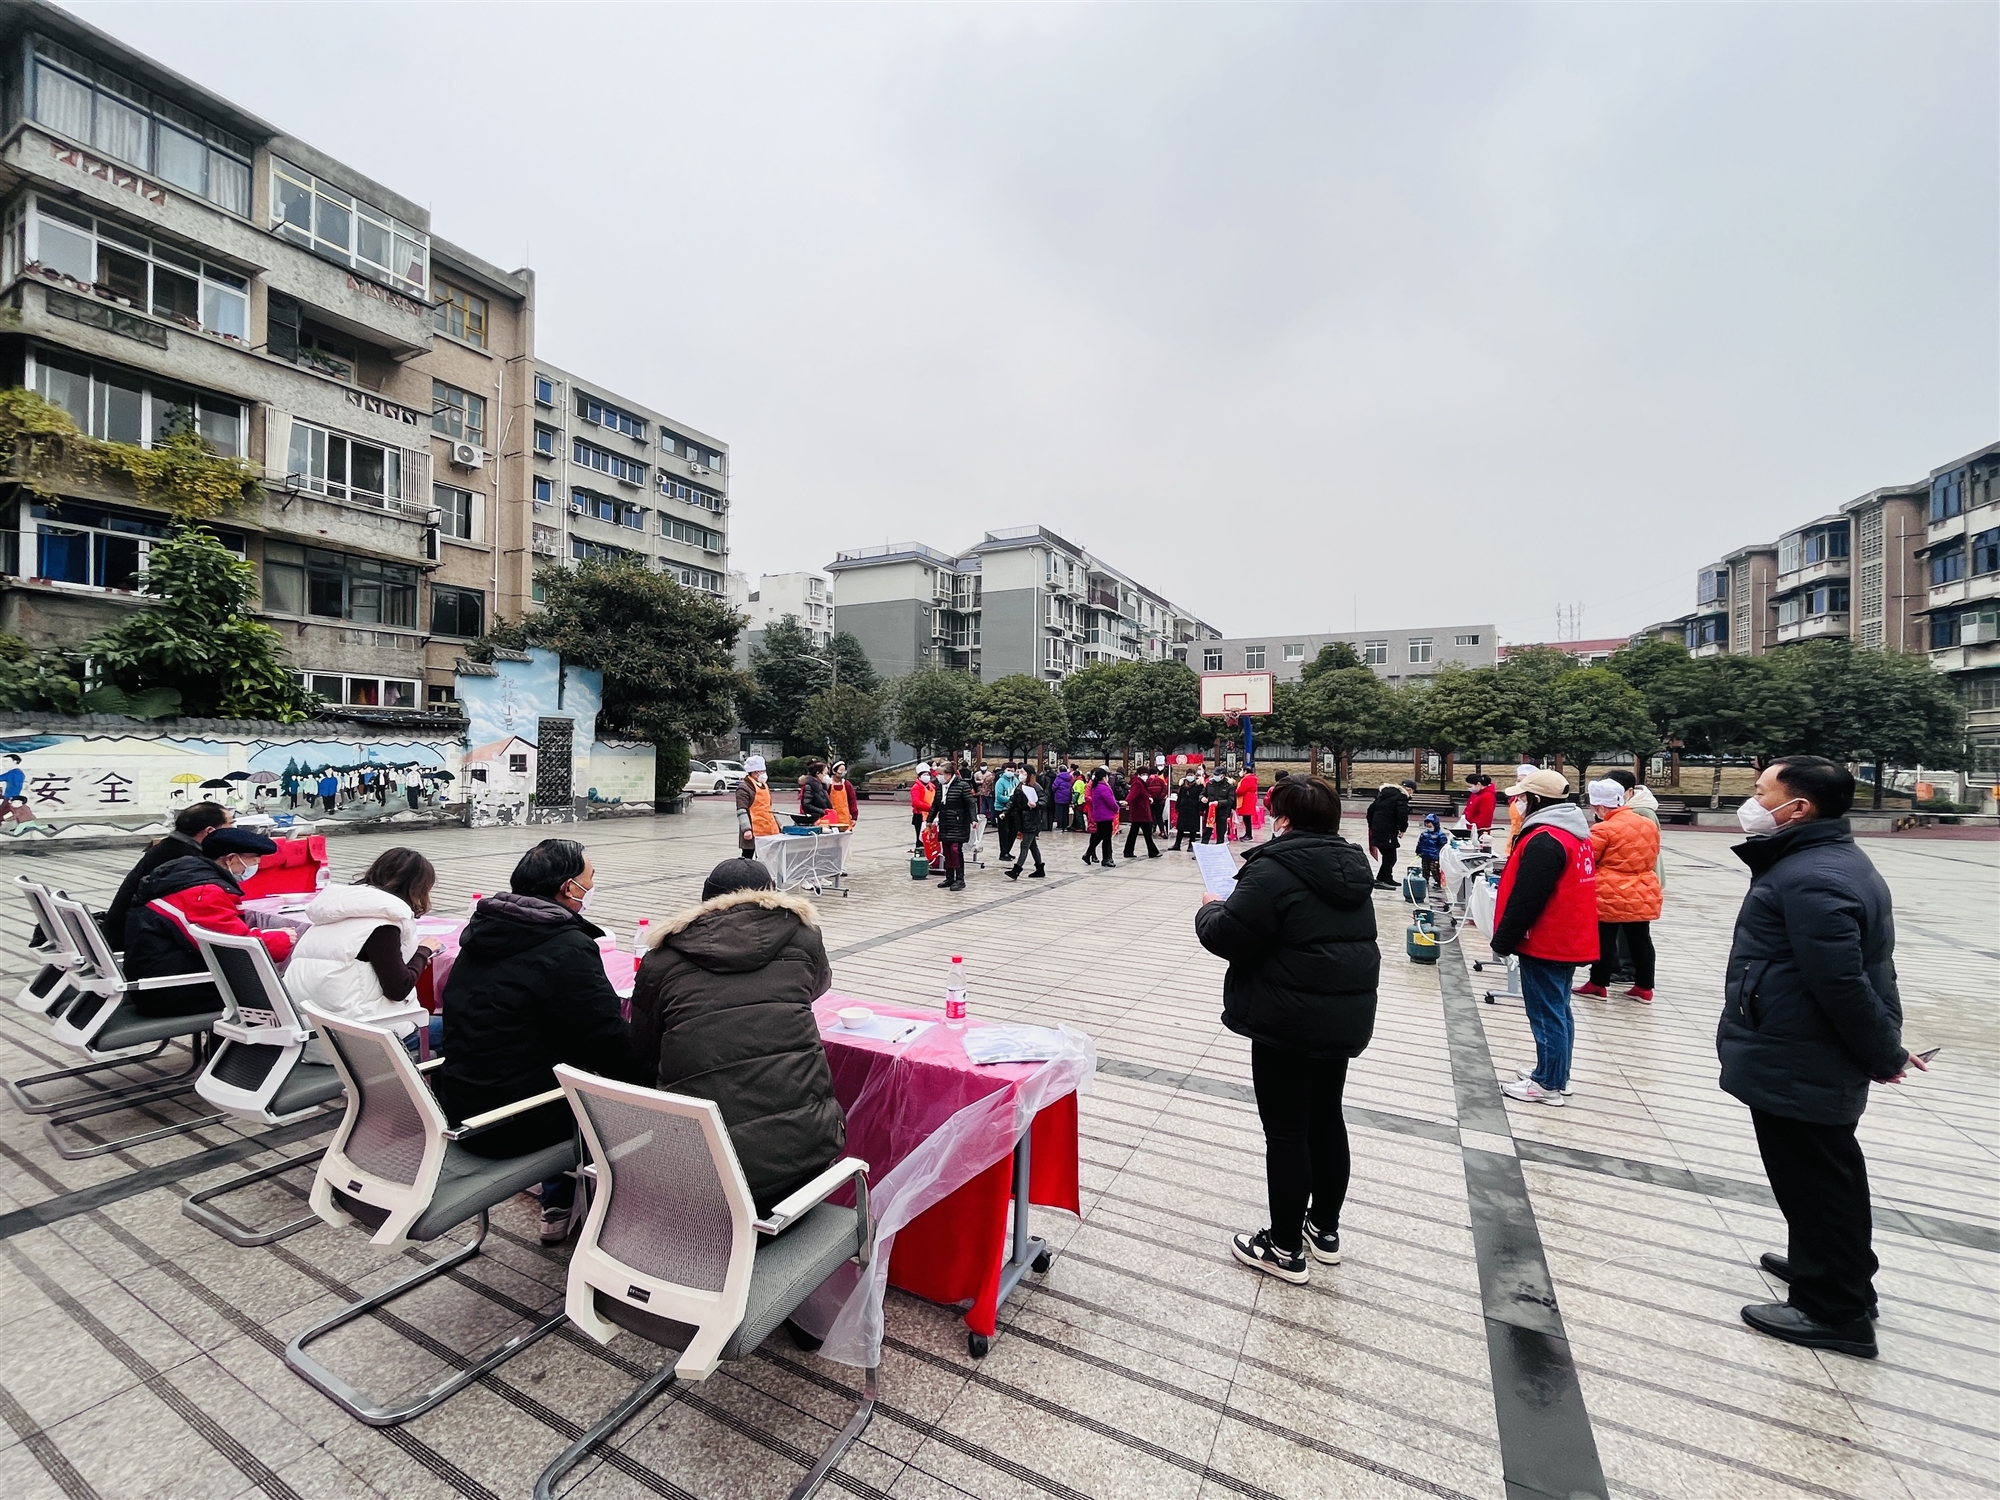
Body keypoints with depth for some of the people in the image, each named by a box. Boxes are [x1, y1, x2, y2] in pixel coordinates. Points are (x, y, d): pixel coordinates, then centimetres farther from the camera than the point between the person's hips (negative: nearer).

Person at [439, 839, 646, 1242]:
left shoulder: (482, 931, 4)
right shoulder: (567, 949, -23)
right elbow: (613, 1046, -21)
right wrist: (647, 1076, -3)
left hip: (459, 1110, 8)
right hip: (515, 1125, -8)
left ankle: (557, 1208, 35)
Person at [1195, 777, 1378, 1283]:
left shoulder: (1274, 867, -20)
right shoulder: (1350, 865, 7)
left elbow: (1231, 937, -22)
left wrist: (1210, 910, -1)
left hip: (1289, 1022, -8)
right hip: (1347, 1015, 8)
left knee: (1286, 1130, 5)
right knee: (1326, 1118, 20)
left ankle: (1286, 1249, 19)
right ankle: (1325, 1230, 36)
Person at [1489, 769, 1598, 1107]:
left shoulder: (1545, 840, -22)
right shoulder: (1574, 834, 11)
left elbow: (1525, 900, -23)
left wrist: (1503, 940, -14)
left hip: (1545, 944, -10)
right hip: (1568, 940, 10)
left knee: (1547, 1014, 0)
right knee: (1558, 1010, 17)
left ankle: (1548, 1085, 9)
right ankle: (1554, 1075, 28)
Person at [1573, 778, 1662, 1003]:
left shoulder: (1604, 829, -17)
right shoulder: (1648, 825, 6)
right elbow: (1652, 858, 18)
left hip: (1610, 896, -7)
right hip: (1643, 895, 7)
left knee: (1604, 941, 4)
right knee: (1640, 940, 14)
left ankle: (1598, 985, 12)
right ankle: (1644, 988, 22)